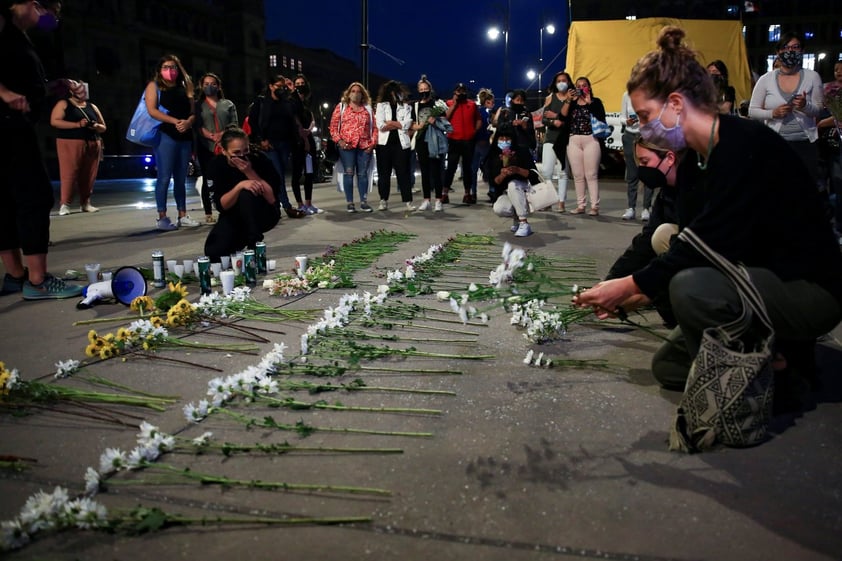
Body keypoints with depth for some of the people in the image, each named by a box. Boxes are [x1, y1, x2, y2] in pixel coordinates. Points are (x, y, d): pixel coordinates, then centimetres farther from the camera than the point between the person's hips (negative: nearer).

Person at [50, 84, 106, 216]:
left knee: (89, 175, 2)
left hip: (92, 144, 5)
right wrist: (77, 124, -15)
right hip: (70, 143, -5)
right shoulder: (64, 104, 4)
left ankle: (85, 203, 11)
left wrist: (97, 127, -3)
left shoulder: (92, 107, 18)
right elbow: (54, 121, -8)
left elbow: (103, 127, 22)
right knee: (69, 173, -9)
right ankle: (65, 204, -8)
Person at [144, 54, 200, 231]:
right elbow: (152, 110, -7)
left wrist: (188, 122, -9)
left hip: (185, 136, 5)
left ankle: (183, 215, 11)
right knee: (165, 177, -8)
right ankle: (162, 217, -7)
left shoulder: (184, 87, 19)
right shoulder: (154, 85, 7)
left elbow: (193, 112, 14)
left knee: (181, 178, 7)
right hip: (165, 135, -5)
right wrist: (175, 121, -16)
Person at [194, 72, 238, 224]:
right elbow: (197, 126, 0)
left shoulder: (228, 104, 18)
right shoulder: (198, 105, 13)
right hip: (206, 147, -1)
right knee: (207, 180, 0)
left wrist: (223, 134, -12)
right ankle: (208, 214, 3)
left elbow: (234, 123, 6)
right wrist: (211, 136, -17)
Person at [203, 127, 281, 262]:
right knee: (213, 252, -17)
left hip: (265, 214, -2)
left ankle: (255, 245, -18)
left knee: (246, 195, -33)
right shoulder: (216, 165, -13)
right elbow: (221, 205, -18)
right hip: (233, 216, 3)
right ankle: (243, 238, 16)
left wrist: (250, 172, -30)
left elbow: (273, 199, -24)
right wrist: (239, 186, -34)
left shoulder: (260, 159, -18)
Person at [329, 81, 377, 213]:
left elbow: (374, 128, 13)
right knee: (349, 173, -3)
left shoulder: (368, 109, 16)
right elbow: (333, 126, 4)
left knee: (363, 174, 4)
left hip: (365, 146, 2)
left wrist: (373, 143, 0)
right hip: (347, 146, -2)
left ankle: (364, 202, 9)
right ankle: (350, 203, 0)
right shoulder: (341, 107, 9)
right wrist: (339, 140, -9)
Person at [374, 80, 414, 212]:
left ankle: (408, 201, 1)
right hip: (384, 143, 0)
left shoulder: (405, 106, 10)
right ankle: (383, 200, 11)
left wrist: (390, 123, -6)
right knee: (384, 173, 4)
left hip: (401, 143, 0)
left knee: (403, 172, 0)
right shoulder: (381, 105, 8)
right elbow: (380, 125, -6)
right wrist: (398, 125, -5)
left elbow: (407, 124, -5)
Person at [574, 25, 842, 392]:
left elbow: (710, 246, -28)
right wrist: (637, 296, 2)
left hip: (810, 289, -9)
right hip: (764, 281, 9)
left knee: (692, 287, -34)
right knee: (668, 365, 8)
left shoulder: (745, 144, -23)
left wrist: (630, 286, -20)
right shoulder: (706, 155, 4)